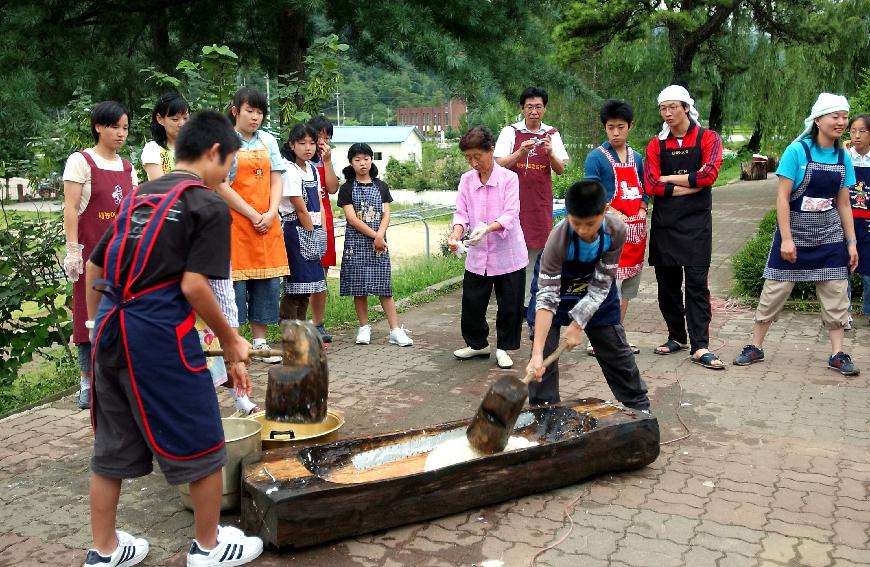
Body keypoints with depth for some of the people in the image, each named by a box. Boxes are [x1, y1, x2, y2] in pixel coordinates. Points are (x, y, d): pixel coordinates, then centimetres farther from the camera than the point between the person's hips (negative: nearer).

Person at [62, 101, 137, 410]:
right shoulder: (81, 161, -3)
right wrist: (72, 250, -14)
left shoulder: (127, 167, 13)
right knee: (91, 314, -1)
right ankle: (88, 382, 7)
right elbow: (70, 208, -8)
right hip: (92, 252, -5)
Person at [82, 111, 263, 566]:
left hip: (110, 330, 8)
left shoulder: (138, 196, 15)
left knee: (112, 444, 19)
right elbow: (193, 286, -15)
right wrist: (230, 341, -3)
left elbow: (94, 267, 17)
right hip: (160, 336, -7)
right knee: (202, 445, 10)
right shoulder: (208, 206, -6)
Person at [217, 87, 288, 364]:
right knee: (236, 280, -3)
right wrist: (253, 215, -12)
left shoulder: (268, 140, 12)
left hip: (267, 223, 5)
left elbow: (276, 180, 10)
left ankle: (260, 342, 16)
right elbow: (221, 186, -9)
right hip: (235, 222, -5)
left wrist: (271, 213, -6)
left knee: (267, 281, 6)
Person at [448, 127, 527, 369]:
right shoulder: (466, 179, 3)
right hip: (477, 255, 4)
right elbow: (461, 212, 0)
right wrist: (456, 233, -20)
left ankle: (504, 347, 23)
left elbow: (511, 215, -17)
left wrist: (487, 229, -33)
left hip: (507, 254, -4)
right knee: (471, 302, 10)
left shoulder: (509, 178, -9)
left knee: (509, 305, 5)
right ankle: (477, 344, 31)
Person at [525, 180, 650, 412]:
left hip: (597, 294, 3)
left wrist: (577, 325, -25)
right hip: (554, 287, -2)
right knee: (545, 354, -7)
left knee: (617, 351, 10)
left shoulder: (616, 231, -30)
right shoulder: (558, 239, -38)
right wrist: (537, 353, -46)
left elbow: (600, 284, -21)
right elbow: (546, 297, -40)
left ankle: (639, 406, 27)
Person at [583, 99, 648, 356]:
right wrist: (615, 214, -17)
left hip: (635, 229, 7)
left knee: (626, 290, 12)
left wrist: (641, 211, 0)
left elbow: (644, 188, 18)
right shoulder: (596, 157, -5)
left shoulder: (636, 158, 14)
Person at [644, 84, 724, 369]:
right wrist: (690, 186, -10)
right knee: (667, 281, 7)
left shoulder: (708, 138, 2)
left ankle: (700, 347, -6)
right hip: (664, 221, 3)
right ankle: (677, 337, 22)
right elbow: (652, 186, -5)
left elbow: (708, 175, -15)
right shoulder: (656, 144, 8)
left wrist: (669, 179, -7)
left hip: (696, 221, -3)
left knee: (697, 282, -6)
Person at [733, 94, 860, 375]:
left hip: (830, 237, 4)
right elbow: (782, 197, -13)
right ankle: (755, 347, 14)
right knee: (774, 292, 2)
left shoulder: (843, 157, 4)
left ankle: (837, 354, 15)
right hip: (795, 234, -4)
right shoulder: (797, 151, -11)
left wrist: (851, 242, 5)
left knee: (836, 295, 5)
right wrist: (786, 239, -17)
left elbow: (843, 204, 9)